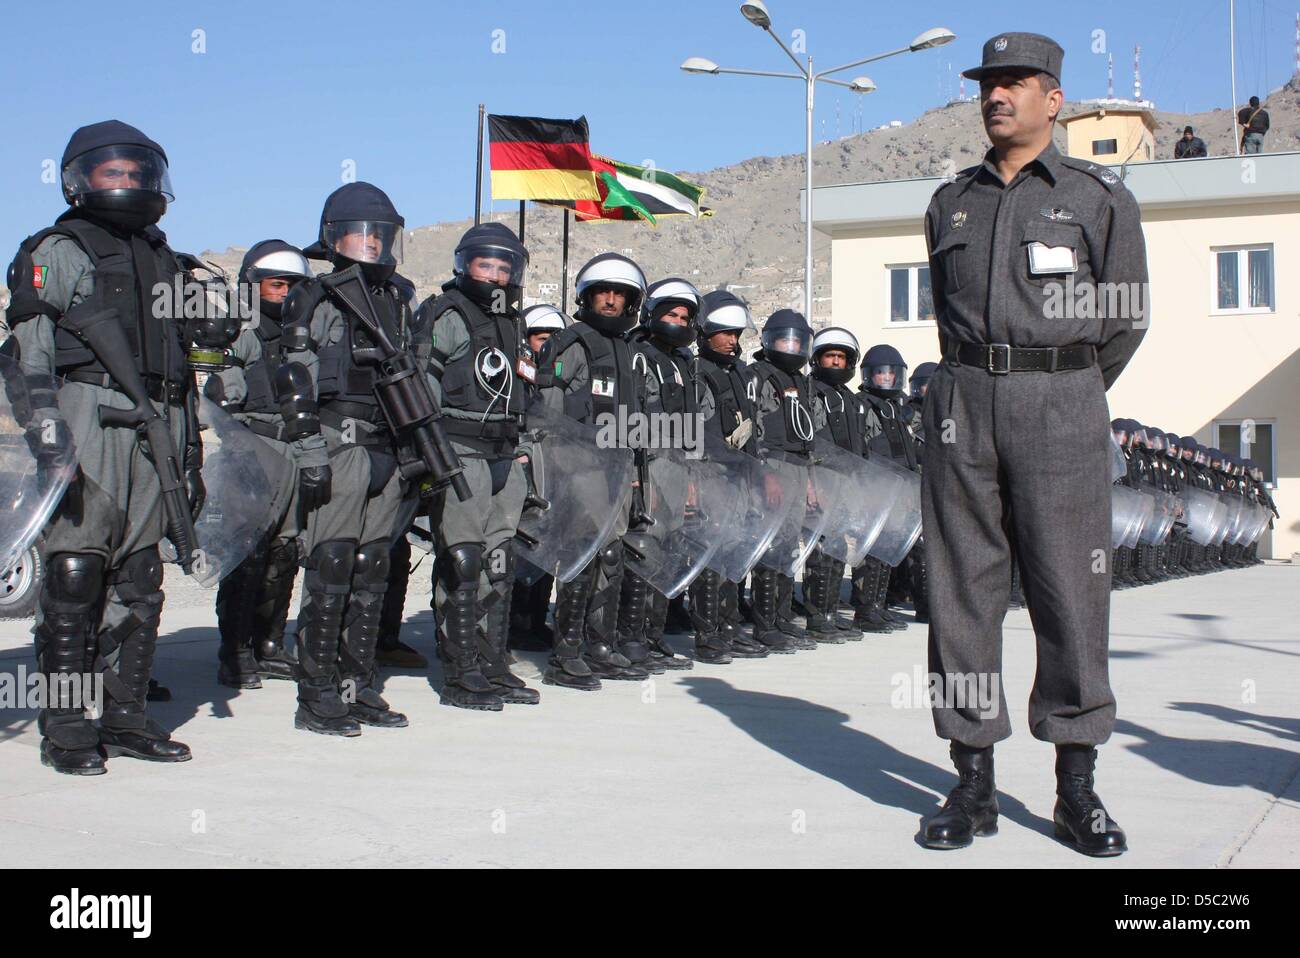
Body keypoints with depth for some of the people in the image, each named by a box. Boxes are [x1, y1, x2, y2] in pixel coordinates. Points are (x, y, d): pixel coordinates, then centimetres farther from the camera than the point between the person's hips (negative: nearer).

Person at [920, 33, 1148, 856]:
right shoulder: (951, 203, 16)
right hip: (964, 403, 3)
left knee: (1072, 591, -3)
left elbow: (1127, 316, 9)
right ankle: (974, 785, 8)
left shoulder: (1101, 197, 7)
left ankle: (1078, 792, 6)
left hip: (1061, 404, -2)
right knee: (962, 588, 0)